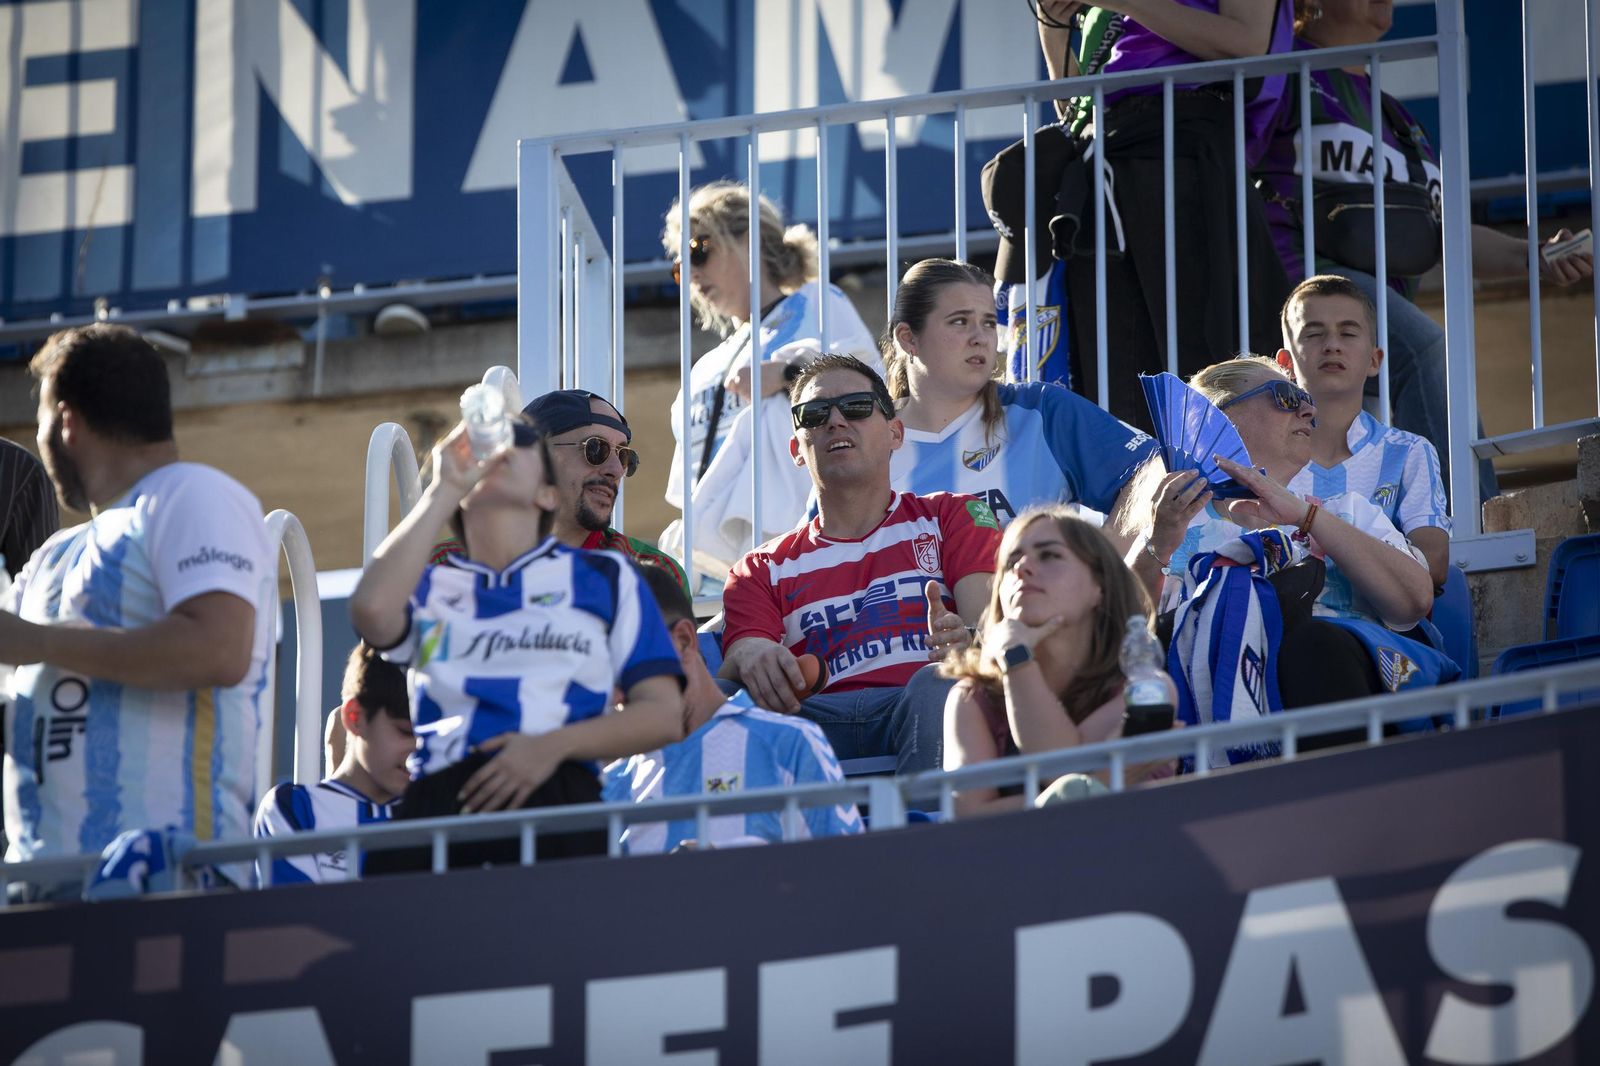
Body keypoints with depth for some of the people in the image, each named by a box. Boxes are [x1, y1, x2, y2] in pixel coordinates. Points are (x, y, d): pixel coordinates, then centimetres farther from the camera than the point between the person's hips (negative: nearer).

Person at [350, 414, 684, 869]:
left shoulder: (605, 576, 22)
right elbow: (372, 612, -1)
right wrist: (443, 489, 8)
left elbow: (663, 715, 13)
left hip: (554, 803, -1)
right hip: (435, 802, 1)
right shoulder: (428, 585, 24)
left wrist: (553, 746, -4)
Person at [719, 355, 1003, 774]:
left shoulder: (951, 517, 24)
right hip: (816, 718, 1)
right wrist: (750, 658, -17)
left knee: (939, 686, -40)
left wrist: (965, 641, -19)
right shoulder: (764, 569, 28)